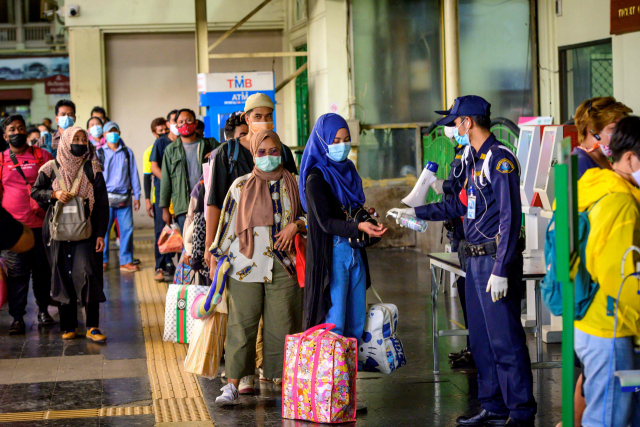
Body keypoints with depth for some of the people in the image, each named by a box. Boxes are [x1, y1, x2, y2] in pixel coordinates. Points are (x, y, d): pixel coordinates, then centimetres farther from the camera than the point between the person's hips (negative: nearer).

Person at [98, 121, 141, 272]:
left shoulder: (127, 152, 13)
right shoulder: (99, 153, 7)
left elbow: (134, 174, 14)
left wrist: (136, 196, 9)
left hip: (124, 198, 2)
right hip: (106, 198, -2)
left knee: (127, 229, -2)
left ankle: (126, 261, 5)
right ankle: (102, 260, 9)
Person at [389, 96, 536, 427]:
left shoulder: (501, 160, -14)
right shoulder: (473, 159, 15)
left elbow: (510, 218, -18)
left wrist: (501, 270, -22)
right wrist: (417, 212, 28)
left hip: (496, 260, -10)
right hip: (476, 259, 10)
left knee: (505, 339, -7)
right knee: (481, 339, 13)